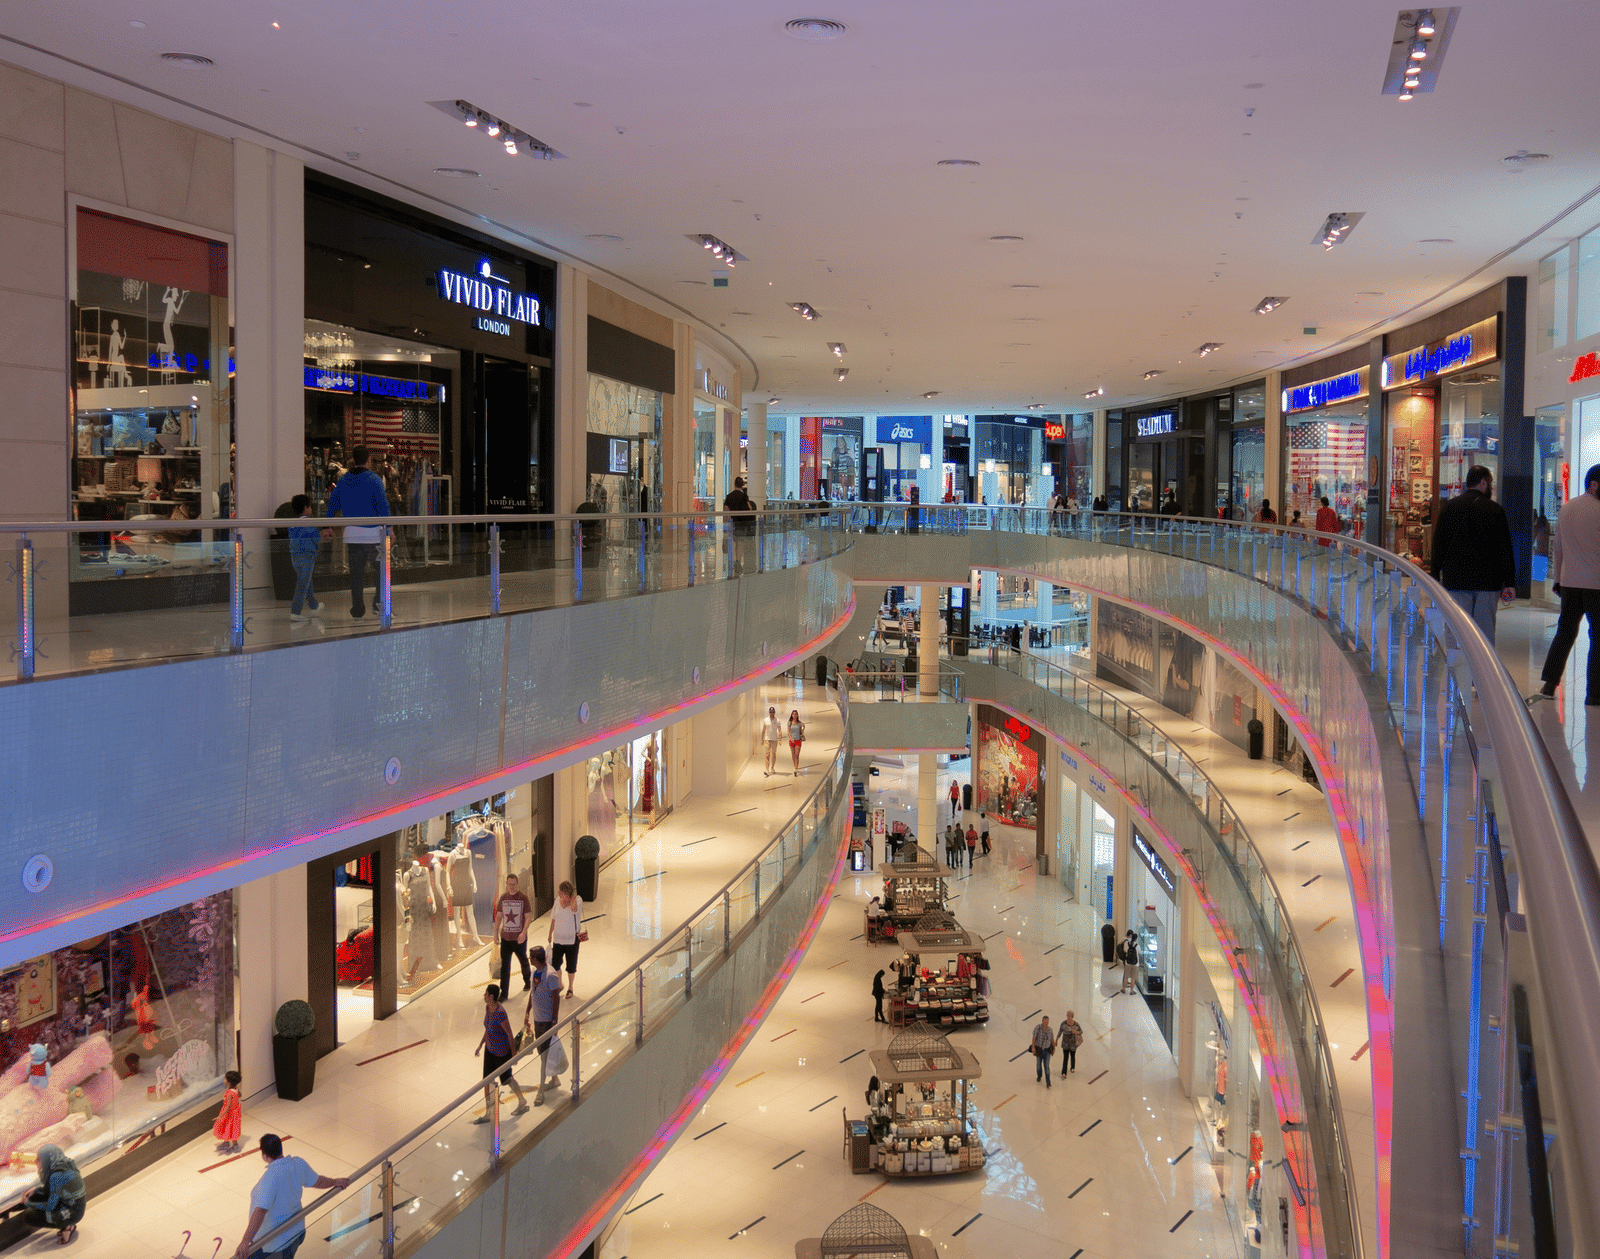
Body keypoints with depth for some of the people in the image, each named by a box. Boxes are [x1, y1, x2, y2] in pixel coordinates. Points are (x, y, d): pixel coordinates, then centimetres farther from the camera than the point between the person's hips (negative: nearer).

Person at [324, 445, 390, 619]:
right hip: (372, 533, -4)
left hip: (351, 533, 4)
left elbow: (333, 503, 12)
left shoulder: (343, 480, 9)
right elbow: (382, 505, -11)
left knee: (356, 572, 7)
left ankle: (357, 609, 7)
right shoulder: (374, 479, -6)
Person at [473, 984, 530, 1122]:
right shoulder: (488, 1008, -4)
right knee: (487, 1081, 9)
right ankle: (488, 1114, 21)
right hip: (489, 1049, 8)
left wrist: (514, 1053, -16)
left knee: (507, 1078, 11)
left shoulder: (500, 1013, -30)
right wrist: (480, 1045, 14)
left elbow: (509, 1034, -22)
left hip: (502, 1051, -8)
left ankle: (522, 1102, 36)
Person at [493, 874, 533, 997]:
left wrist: (524, 932, -23)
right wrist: (495, 934, 8)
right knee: (504, 965, -2)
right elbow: (498, 917, 11)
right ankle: (504, 992, 0)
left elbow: (528, 917, -11)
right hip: (505, 937, 2)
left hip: (519, 938, -2)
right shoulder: (503, 898, 4)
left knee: (523, 961, 16)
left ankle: (527, 981, 42)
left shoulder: (523, 898, -8)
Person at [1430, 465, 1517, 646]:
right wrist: (1509, 583, 0)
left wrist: (1435, 578, 11)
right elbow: (1505, 549, -2)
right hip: (1487, 582, -1)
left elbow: (1438, 546, 6)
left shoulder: (1449, 507, 5)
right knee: (1485, 631, 4)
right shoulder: (1495, 510, -1)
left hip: (1455, 580, 1)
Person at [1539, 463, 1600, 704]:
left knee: (1565, 630, 15)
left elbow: (1557, 547, 14)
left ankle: (1549, 682, 11)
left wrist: (1557, 578, 20)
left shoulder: (1566, 509, 9)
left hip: (1569, 582, 6)